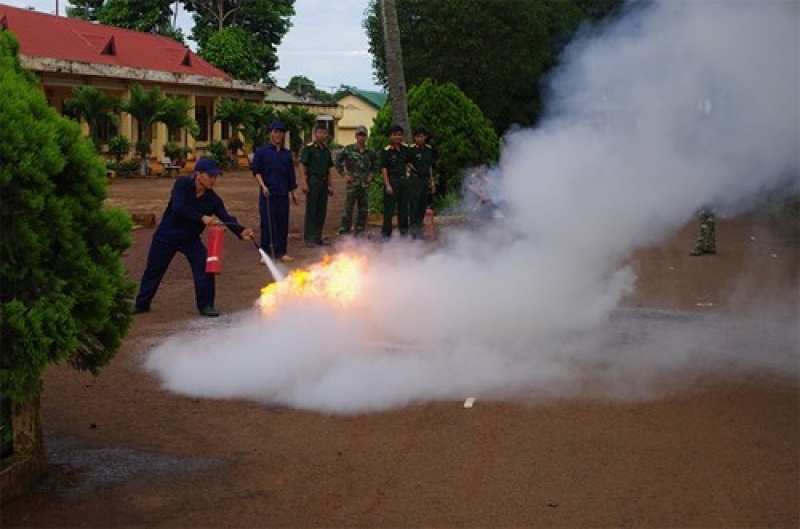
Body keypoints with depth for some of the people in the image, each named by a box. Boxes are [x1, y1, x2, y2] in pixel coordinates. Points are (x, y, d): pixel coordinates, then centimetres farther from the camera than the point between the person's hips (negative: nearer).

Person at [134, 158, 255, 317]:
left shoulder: (213, 199, -12)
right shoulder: (182, 184, -20)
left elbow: (226, 218, -22)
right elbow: (179, 209, -32)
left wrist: (241, 231, -41)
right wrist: (202, 218, -41)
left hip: (191, 239, 2)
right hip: (166, 236, -2)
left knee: (204, 267, -16)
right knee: (153, 270, 10)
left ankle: (206, 305, -1)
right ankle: (141, 303, 31)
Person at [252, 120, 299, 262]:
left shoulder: (287, 154, 13)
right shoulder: (262, 151, 1)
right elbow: (256, 171, 0)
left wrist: (292, 192, 18)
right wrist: (263, 186, -13)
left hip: (283, 194, 4)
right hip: (267, 194, -4)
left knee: (283, 224, 4)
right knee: (267, 223, -2)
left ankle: (281, 252, 13)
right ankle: (265, 252, 6)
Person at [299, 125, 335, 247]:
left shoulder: (326, 150, 16)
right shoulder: (308, 148, -4)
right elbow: (302, 166, -9)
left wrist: (330, 185, 16)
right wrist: (304, 182, -17)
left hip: (323, 182, 7)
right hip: (313, 181, -6)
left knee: (322, 211, 8)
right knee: (311, 211, -5)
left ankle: (318, 237, 16)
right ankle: (308, 238, -1)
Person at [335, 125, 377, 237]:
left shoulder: (370, 152, 8)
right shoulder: (348, 149, -4)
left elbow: (375, 163, 25)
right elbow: (338, 161, 1)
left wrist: (371, 174, 12)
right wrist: (344, 174, -3)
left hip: (365, 184, 4)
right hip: (352, 183, -4)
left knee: (363, 210, 8)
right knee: (348, 208, -8)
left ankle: (360, 232, 18)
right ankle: (344, 231, -4)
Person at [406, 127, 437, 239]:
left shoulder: (429, 150, 11)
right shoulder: (411, 149, -8)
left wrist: (432, 181, 16)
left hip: (425, 180, 6)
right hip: (414, 180, -6)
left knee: (423, 206, 8)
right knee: (414, 206, -7)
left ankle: (419, 228, 17)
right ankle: (414, 230, -3)